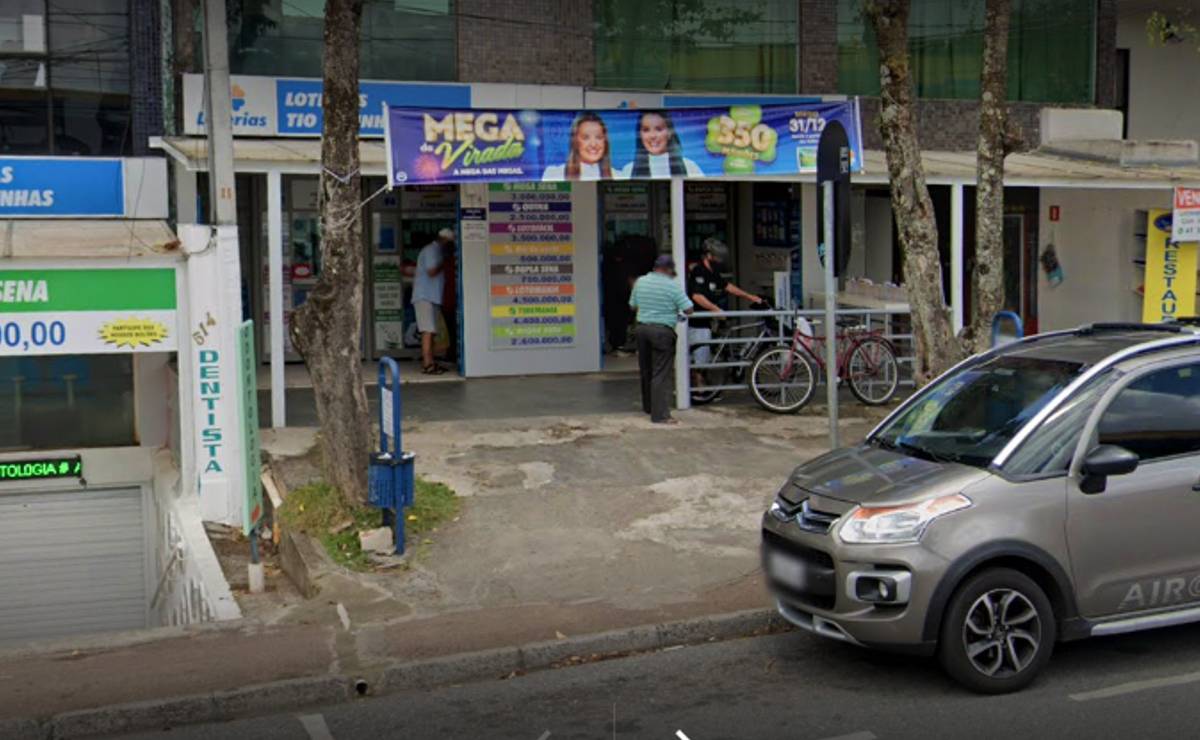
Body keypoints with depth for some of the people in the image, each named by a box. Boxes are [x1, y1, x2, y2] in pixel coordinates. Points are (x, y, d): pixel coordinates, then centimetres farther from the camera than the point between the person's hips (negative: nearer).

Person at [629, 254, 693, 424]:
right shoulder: (673, 286, -9)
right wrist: (675, 308, 12)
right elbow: (688, 309, -8)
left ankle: (648, 407, 32)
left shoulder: (640, 281, 6)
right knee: (661, 374, -5)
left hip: (642, 327, 6)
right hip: (662, 331, -6)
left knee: (646, 370, 18)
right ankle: (660, 415, -7)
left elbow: (633, 305, 16)